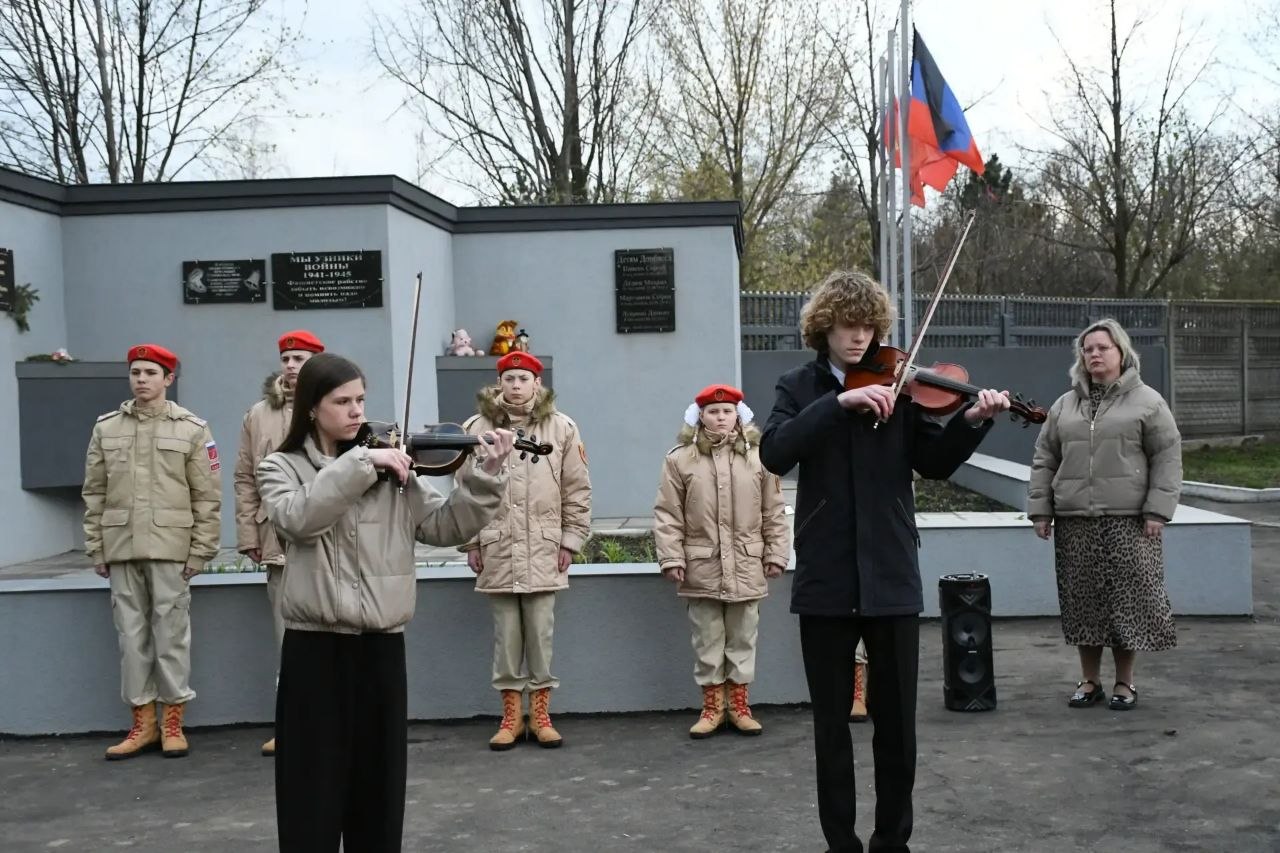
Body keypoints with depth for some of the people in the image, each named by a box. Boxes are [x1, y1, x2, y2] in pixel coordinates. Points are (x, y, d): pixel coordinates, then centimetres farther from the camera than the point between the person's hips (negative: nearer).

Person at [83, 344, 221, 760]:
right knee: (131, 636, 8)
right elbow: (94, 493, 10)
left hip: (170, 549, -3)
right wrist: (95, 549, 6)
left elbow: (207, 497, -1)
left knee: (171, 634, 2)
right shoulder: (106, 427, 8)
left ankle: (173, 722, 13)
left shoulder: (192, 429, 0)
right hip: (121, 550, 3)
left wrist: (200, 552, -6)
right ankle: (143, 723, 18)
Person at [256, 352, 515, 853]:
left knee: (380, 788, 12)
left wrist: (486, 476, -12)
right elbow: (299, 519, -20)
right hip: (315, 650, -3)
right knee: (315, 792, 3)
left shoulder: (390, 470, 7)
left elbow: (446, 527, 0)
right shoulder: (282, 469, 2)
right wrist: (360, 464, -24)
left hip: (382, 647, 3)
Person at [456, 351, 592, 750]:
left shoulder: (561, 427, 1)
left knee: (541, 633, 5)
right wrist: (471, 542, 2)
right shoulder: (477, 428, 0)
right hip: (497, 549, 0)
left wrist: (571, 540, 1)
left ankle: (540, 713, 16)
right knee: (506, 635, 7)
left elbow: (577, 490, 4)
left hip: (544, 550, 0)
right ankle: (511, 714, 18)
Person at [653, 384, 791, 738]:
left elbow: (774, 512, 4)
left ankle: (739, 704, 21)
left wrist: (776, 554, 1)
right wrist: (671, 558, -8)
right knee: (707, 641, 8)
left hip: (747, 567, 1)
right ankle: (712, 706, 19)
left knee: (742, 640, 10)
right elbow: (668, 515, -2)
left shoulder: (759, 457, 2)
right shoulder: (680, 459, -2)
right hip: (701, 568, -1)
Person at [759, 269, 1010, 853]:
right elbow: (774, 454, -14)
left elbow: (935, 463, 0)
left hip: (891, 576, 1)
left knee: (896, 719, 8)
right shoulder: (799, 388, 4)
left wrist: (972, 421, -17)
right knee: (831, 720, 9)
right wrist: (839, 402, -23)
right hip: (826, 579, 0)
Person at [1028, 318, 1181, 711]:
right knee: (1082, 601, 6)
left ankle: (1124, 682, 14)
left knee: (1128, 599, 0)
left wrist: (1158, 509, -10)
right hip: (1075, 522, 3)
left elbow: (1167, 457, -1)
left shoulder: (1147, 401, 3)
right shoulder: (1064, 406, 14)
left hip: (1128, 521, -3)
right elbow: (1044, 460, 14)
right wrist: (1040, 509, 6)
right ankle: (1090, 680, 18)